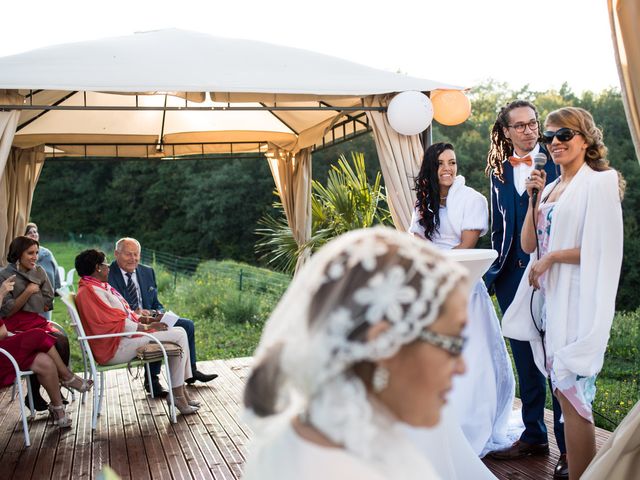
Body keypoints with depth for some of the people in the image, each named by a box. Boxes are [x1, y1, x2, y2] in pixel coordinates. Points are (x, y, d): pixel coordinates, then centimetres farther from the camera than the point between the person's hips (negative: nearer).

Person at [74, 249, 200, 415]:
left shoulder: (98, 287, 18)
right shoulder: (90, 291, -15)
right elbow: (116, 324, -19)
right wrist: (147, 327, -12)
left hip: (124, 336, 11)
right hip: (116, 347, -11)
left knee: (180, 332, 3)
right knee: (178, 336, -14)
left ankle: (181, 391, 2)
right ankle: (178, 395, -8)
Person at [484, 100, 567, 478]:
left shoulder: (556, 163, -2)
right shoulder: (499, 170, 12)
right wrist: (495, 269, 10)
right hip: (512, 276, 5)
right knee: (525, 358, 13)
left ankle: (569, 447, 12)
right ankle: (534, 436, 27)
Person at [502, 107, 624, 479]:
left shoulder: (599, 183, -6)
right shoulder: (551, 187, 16)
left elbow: (603, 250, -14)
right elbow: (529, 244, 9)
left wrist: (551, 257, -11)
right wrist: (534, 198, 0)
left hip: (577, 301, -7)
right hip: (548, 296, 7)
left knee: (572, 393, -4)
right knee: (562, 388, 12)